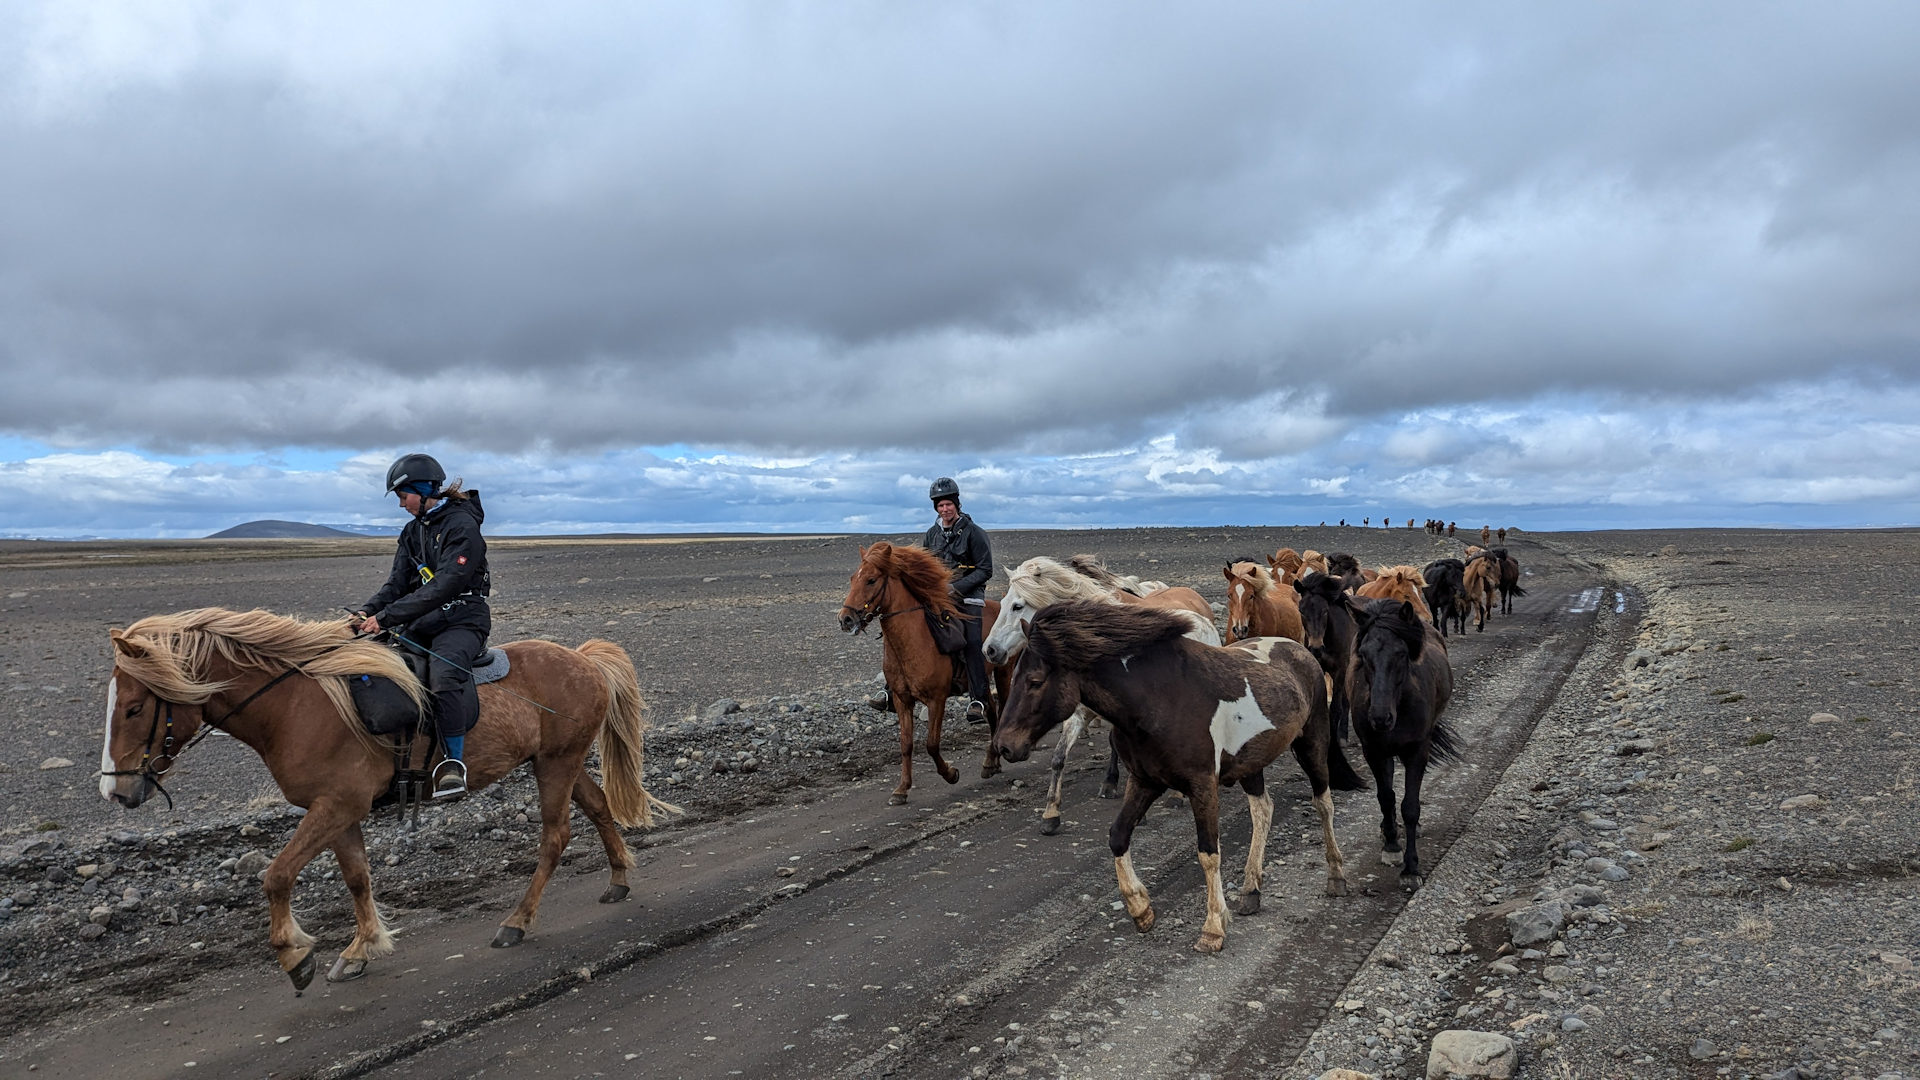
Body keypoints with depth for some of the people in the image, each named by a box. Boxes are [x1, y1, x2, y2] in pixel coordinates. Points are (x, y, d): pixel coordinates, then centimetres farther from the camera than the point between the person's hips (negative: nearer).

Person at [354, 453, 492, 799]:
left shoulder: (462, 527, -14)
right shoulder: (413, 531, 14)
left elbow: (442, 588, -22)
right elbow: (398, 583, 8)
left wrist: (386, 617, -25)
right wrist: (369, 611, -12)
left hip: (462, 622, -9)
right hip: (421, 623, 9)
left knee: (443, 672, -35)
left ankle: (453, 764, -28)